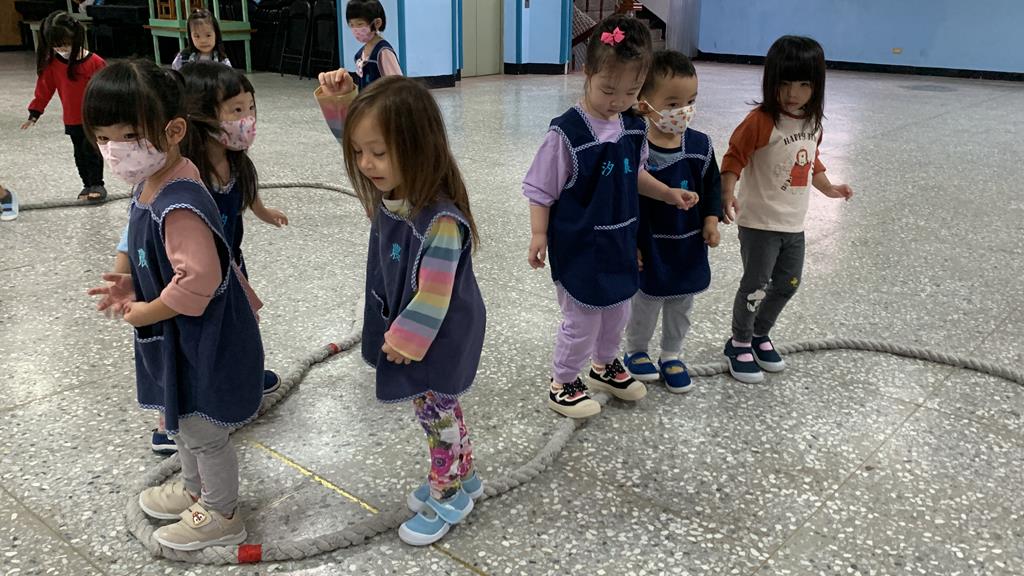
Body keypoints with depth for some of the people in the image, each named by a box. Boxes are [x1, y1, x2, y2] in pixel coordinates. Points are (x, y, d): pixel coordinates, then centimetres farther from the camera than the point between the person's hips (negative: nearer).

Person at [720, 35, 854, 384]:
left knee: (788, 283, 16)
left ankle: (760, 334, 36)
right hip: (760, 222, -7)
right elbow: (734, 158, -16)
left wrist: (828, 188, 21)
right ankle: (739, 343, 20)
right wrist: (728, 195, -27)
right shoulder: (760, 121, -18)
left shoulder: (812, 122, 5)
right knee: (756, 285, 0)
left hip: (794, 224, 7)